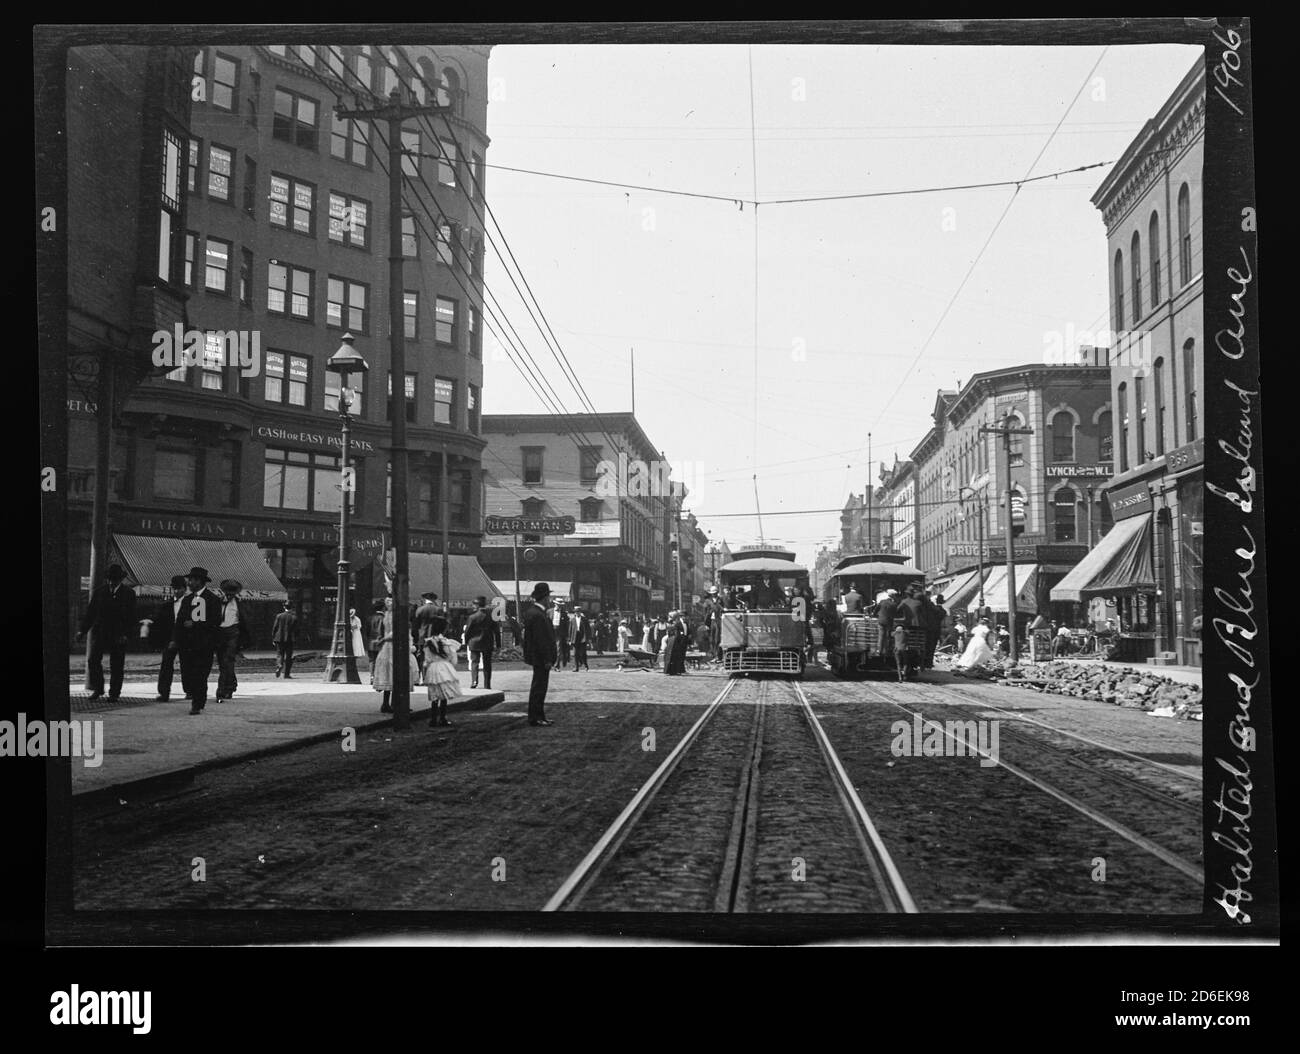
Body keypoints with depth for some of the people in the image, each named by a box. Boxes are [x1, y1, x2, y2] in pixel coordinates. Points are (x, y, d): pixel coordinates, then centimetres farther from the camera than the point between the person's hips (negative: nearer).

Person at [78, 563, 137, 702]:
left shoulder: (128, 593, 0)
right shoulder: (99, 592, 7)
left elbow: (131, 616, -2)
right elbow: (90, 612, 10)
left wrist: (126, 634, -12)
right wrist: (83, 631, 2)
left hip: (119, 634, -2)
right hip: (100, 632, 2)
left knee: (117, 665, 2)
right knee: (93, 659, -12)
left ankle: (114, 693, 12)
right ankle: (97, 689, 3)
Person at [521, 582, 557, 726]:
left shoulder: (532, 610, 10)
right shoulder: (537, 615, -22)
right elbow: (541, 640, -23)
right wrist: (547, 659, -21)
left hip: (537, 657, 10)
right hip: (540, 657, -10)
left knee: (538, 687, 16)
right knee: (538, 687, -3)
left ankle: (538, 716, 24)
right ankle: (535, 718, 2)